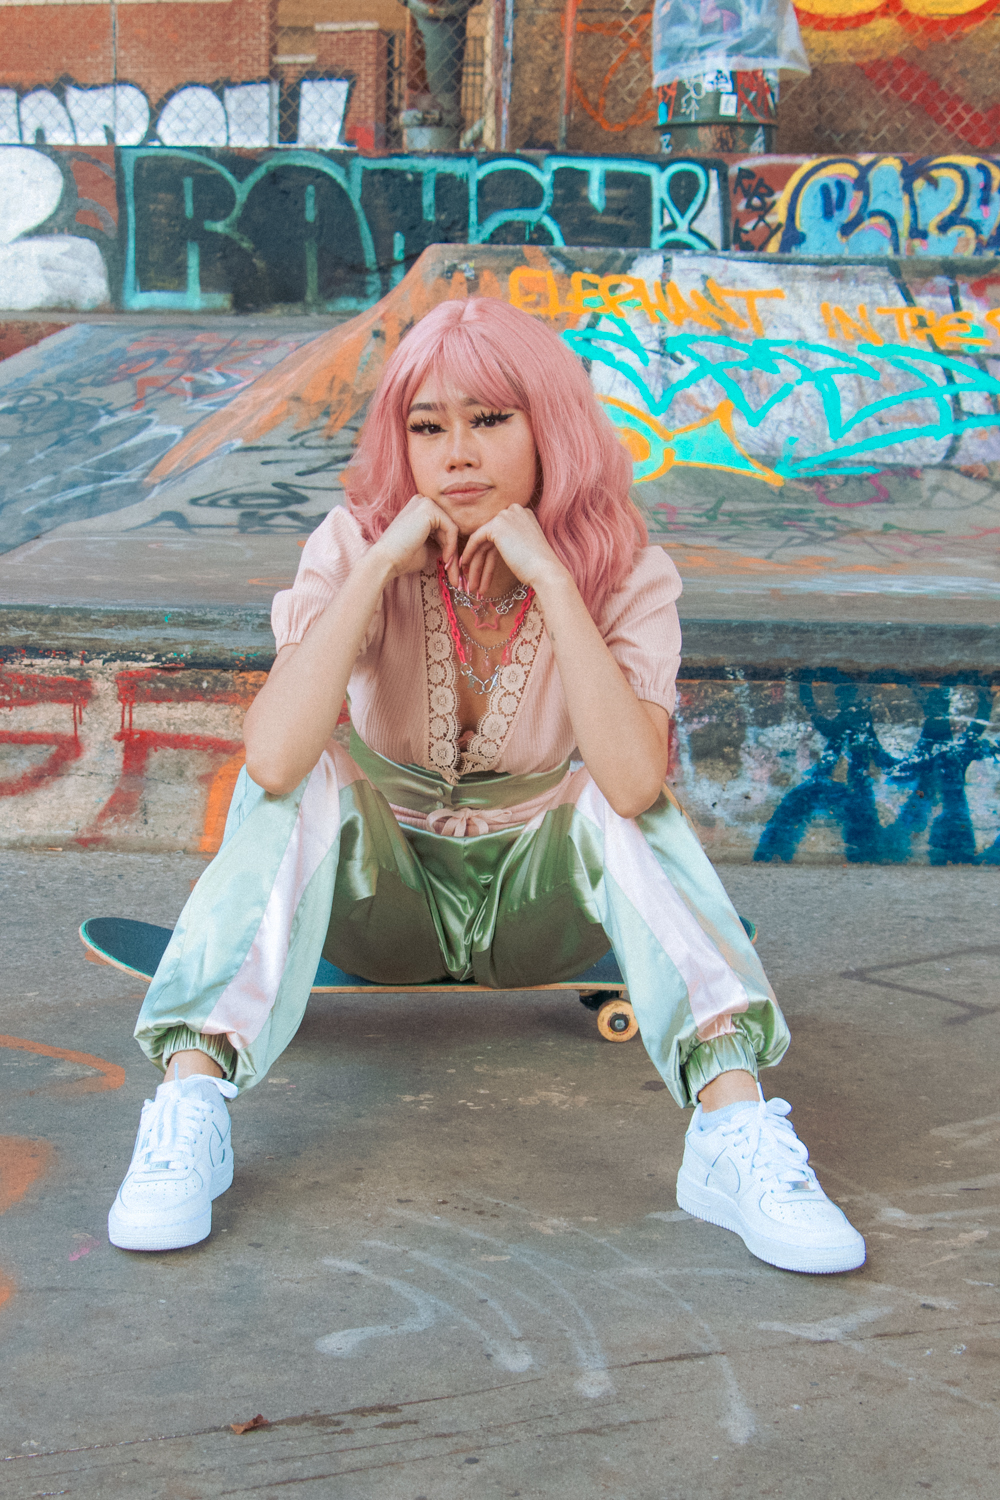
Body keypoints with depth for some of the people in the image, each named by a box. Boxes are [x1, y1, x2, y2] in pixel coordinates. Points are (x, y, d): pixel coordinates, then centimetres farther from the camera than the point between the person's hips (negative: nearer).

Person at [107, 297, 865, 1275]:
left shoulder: (624, 574, -16)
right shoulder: (356, 547, -17)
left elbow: (633, 782, -36)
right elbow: (274, 759, -35)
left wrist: (550, 577, -35)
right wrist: (378, 564, -34)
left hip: (539, 900, 0)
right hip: (381, 893, 0)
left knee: (621, 798, -30)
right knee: (304, 779, -30)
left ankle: (733, 1125, -39)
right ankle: (190, 1103, -34)